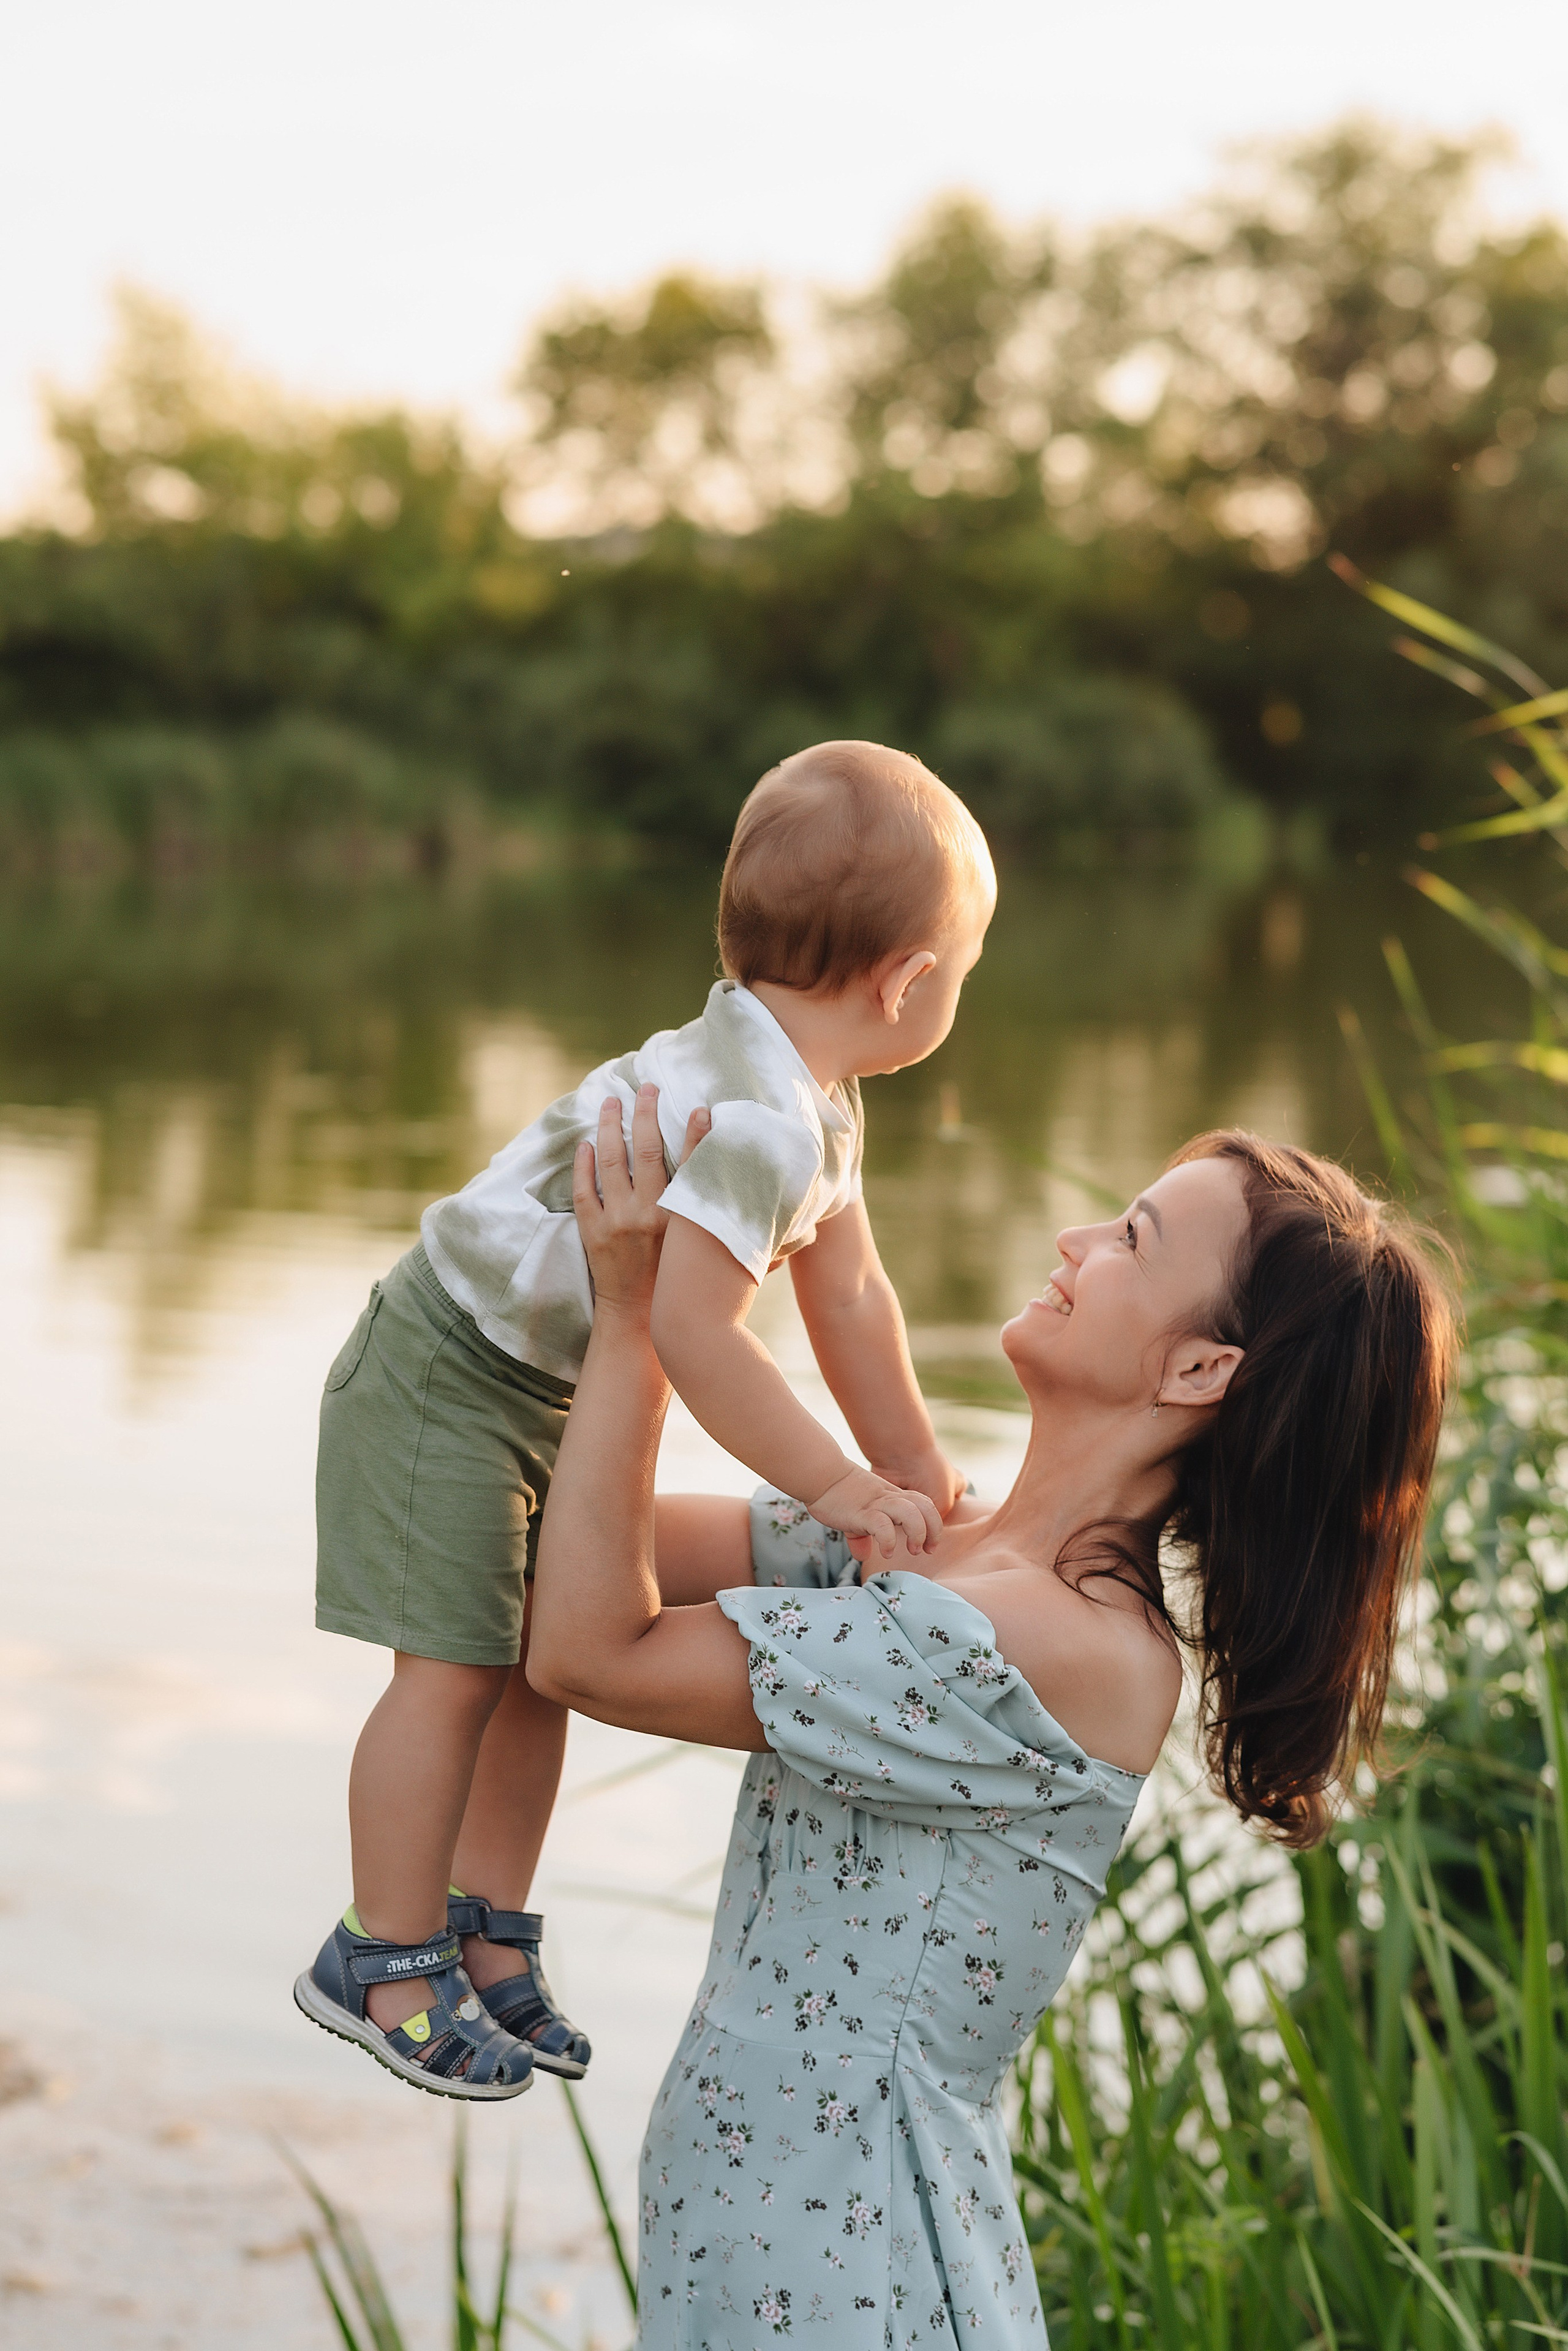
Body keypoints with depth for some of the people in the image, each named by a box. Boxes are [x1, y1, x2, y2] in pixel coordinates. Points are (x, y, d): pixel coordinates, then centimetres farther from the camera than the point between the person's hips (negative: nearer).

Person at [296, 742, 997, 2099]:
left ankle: (487, 1936, 27)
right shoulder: (756, 1120, -33)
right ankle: (386, 1961, 6)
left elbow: (851, 1297, 8)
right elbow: (695, 1330, -38)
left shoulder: (815, 1104, 1)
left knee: (546, 1654, 14)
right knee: (456, 1665, -8)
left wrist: (919, 1473, 8)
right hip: (450, 1372, -10)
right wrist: (838, 1488, -31)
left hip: (551, 1395, 10)